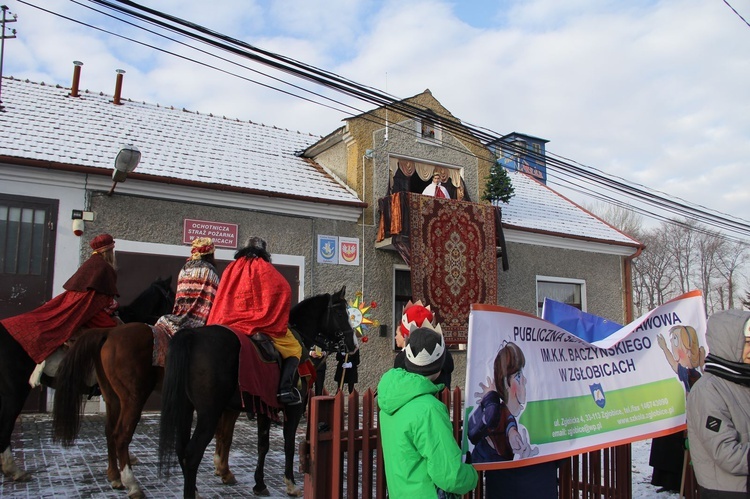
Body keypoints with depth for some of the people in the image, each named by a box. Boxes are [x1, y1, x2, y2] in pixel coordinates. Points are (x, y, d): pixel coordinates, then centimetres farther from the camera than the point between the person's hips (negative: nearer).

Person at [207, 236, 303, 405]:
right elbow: (283, 291, -3)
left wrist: (214, 326, 20)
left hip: (230, 324, 4)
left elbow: (221, 299, 16)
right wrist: (280, 324, 5)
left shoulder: (232, 268, 16)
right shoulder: (265, 269, 4)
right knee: (294, 349, 7)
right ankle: (285, 389, -14)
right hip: (263, 323, -4)